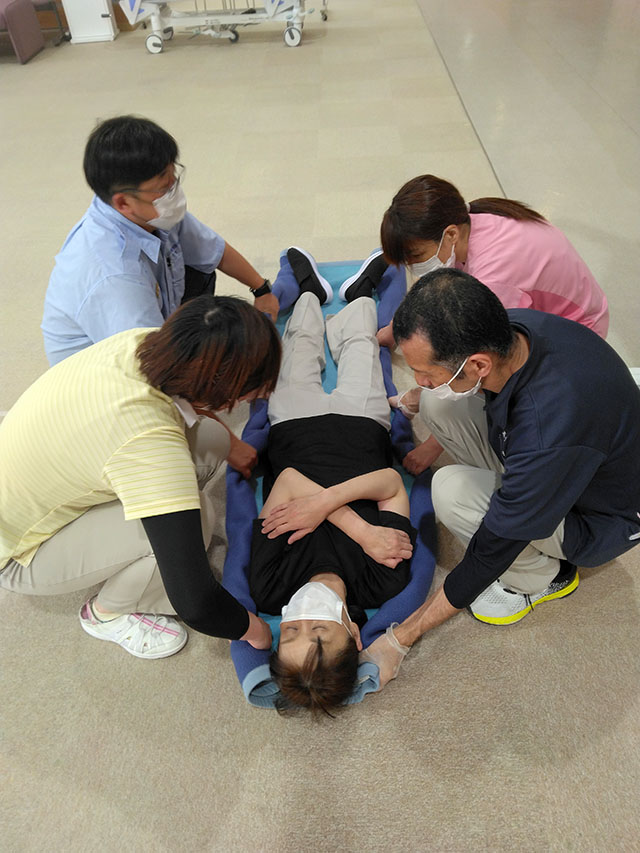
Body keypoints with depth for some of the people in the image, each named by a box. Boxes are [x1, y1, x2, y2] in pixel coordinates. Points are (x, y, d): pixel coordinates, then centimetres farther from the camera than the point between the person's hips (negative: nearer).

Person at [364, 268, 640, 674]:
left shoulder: (548, 436, -42)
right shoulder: (511, 328, -22)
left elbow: (493, 552, -29)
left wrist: (405, 635, -19)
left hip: (598, 519, -6)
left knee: (452, 491, -29)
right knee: (437, 402, -10)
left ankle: (542, 576, -1)